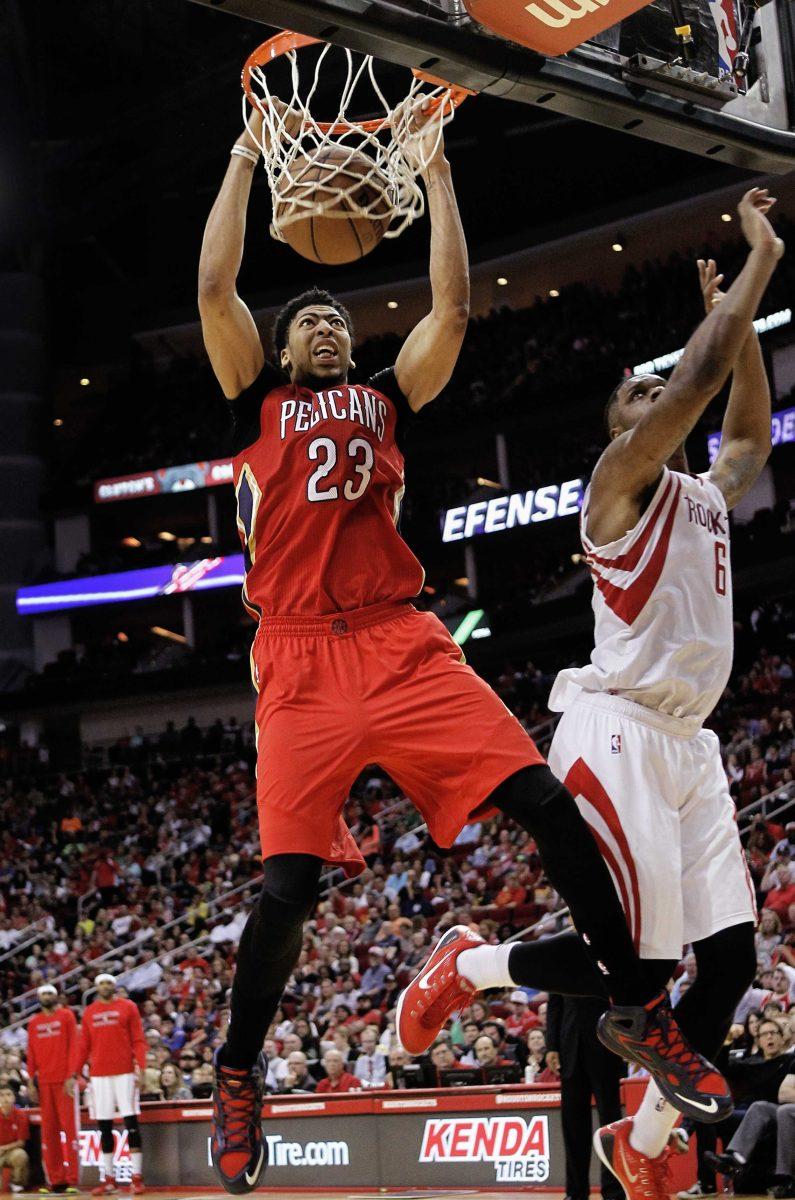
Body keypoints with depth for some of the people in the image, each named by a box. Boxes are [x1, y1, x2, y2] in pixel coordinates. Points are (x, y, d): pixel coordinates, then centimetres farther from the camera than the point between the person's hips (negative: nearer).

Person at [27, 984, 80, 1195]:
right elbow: (31, 1053, 13)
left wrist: (71, 1076, -12)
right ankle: (55, 1179, 4)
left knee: (69, 1127, -5)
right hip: (44, 1081, 4)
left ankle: (72, 1179, -5)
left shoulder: (66, 1016, 3)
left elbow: (73, 1047, -4)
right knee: (48, 1130, 2)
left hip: (64, 1081, -4)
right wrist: (31, 1082, 5)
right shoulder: (34, 1022, 14)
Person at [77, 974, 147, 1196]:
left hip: (124, 1072, -3)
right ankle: (107, 1179, 10)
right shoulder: (89, 1012, 12)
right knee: (104, 1126, 5)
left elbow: (138, 1040, 0)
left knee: (131, 1122, -6)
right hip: (99, 1074, 3)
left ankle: (137, 1177, -5)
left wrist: (140, 1067, -11)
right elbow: (84, 1046, 13)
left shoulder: (127, 1007, 3)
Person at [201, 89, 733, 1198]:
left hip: (404, 645, 2)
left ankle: (638, 1006, 3)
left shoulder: (386, 400, 22)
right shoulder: (257, 403, 17)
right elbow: (214, 289, 6)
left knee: (547, 805, -10)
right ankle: (238, 1076, 11)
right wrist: (246, 160, 10)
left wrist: (433, 171, 12)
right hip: (303, 661, -2)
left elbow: (451, 307, 11)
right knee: (289, 880, -9)